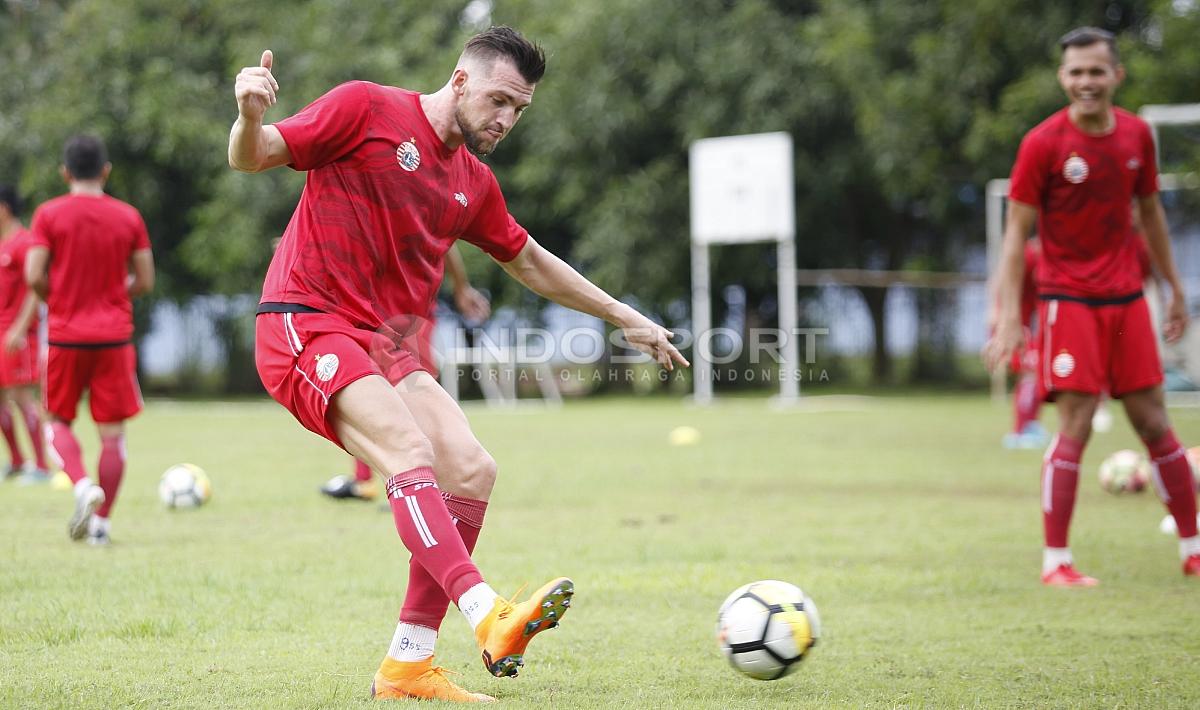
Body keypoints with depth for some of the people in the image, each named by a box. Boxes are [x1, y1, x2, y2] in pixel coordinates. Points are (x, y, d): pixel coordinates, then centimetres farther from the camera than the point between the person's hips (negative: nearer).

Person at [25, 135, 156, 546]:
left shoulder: (49, 215, -4)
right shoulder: (128, 217, 2)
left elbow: (34, 277, -10)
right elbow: (144, 282, 3)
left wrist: (56, 297, 10)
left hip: (65, 337, -1)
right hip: (115, 337, 1)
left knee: (58, 422, 13)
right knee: (112, 432, 5)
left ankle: (83, 485, -14)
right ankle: (101, 521, 4)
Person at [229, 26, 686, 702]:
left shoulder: (474, 183, 17)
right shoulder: (367, 109, -3)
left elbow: (530, 261, 31)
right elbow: (253, 158, -5)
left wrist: (622, 315, 33)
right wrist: (250, 116, -28)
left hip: (388, 349, 8)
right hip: (306, 324, -8)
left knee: (472, 469, -9)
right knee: (411, 453, -28)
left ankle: (408, 665, -5)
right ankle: (489, 617, -43)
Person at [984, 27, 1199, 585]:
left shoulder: (1136, 134, 5)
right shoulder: (1043, 143, -9)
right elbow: (1016, 232, -8)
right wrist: (1009, 318, -15)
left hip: (1127, 298, 4)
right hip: (1069, 301, -4)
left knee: (1154, 423, 6)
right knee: (1074, 427, -9)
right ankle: (1055, 560, -3)